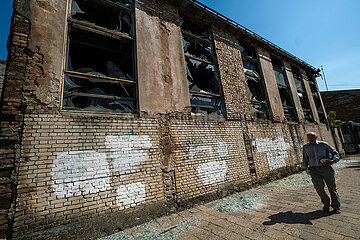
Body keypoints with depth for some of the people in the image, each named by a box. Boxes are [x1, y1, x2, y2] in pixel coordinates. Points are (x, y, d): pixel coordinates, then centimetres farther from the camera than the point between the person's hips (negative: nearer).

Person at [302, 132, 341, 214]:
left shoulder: (323, 144, 2)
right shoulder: (306, 147, 7)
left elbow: (335, 152, 11)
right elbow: (305, 159, 16)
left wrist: (333, 160, -7)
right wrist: (306, 168, 13)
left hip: (326, 168, 0)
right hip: (314, 170, 0)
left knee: (332, 187, 5)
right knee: (319, 186, -13)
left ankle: (336, 207, 21)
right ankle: (326, 203, 11)